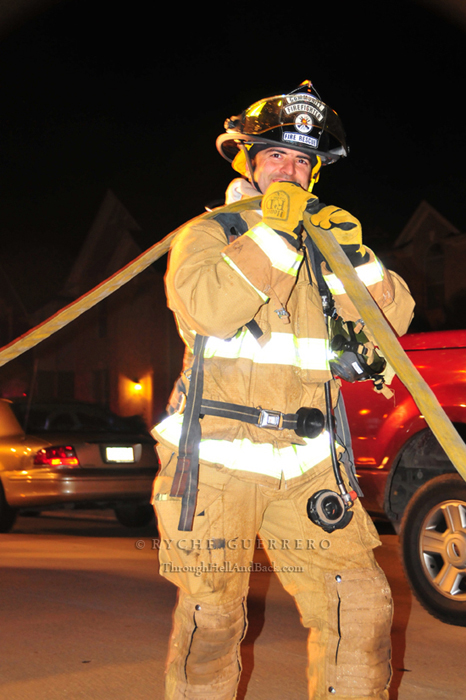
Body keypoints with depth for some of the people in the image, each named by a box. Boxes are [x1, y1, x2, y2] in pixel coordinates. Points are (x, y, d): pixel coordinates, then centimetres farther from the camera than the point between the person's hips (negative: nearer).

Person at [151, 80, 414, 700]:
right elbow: (206, 309, -19)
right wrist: (273, 232, -19)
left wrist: (355, 259, -10)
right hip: (217, 458, -3)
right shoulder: (209, 232, 3)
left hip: (306, 463, 4)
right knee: (212, 623, 1)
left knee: (361, 605, -2)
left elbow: (391, 321, 6)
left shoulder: (322, 239, 15)